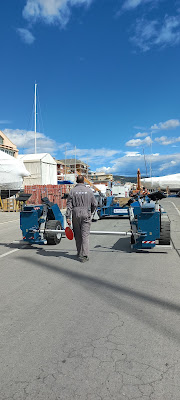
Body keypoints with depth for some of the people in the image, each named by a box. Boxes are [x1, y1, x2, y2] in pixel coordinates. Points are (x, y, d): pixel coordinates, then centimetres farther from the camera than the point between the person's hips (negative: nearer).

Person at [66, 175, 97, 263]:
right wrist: (90, 212, 23)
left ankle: (79, 253, 24)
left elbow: (69, 205, -4)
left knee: (77, 235, 12)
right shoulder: (89, 191, 1)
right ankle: (84, 255, -4)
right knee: (85, 235, 0)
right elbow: (94, 204, 6)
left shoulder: (72, 191, 0)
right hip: (86, 215, -1)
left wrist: (68, 217, -3)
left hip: (76, 215, 1)